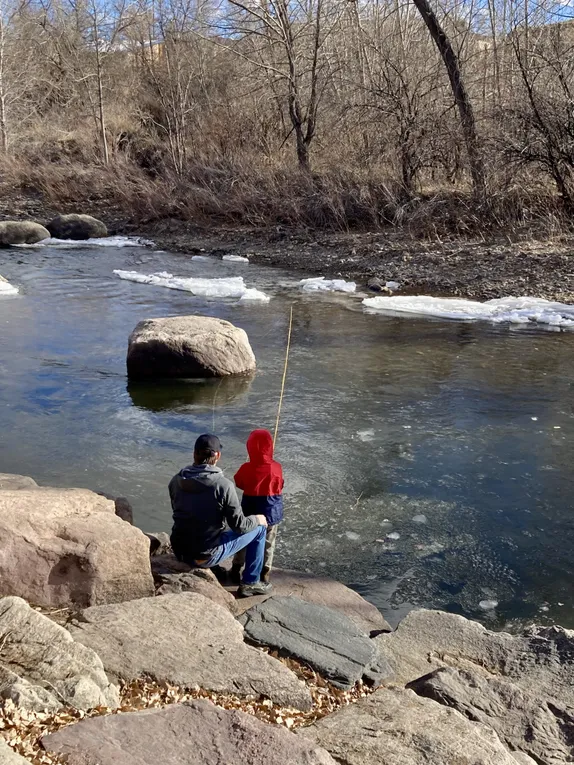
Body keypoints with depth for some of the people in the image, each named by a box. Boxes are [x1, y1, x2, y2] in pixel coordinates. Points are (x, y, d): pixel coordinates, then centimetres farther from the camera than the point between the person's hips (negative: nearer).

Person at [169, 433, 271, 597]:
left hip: (180, 552, 6)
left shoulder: (175, 481, -4)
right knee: (259, 528, 13)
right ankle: (250, 583, 23)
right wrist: (257, 519, 7)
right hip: (207, 556, -6)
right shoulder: (223, 485, -20)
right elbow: (239, 525, -15)